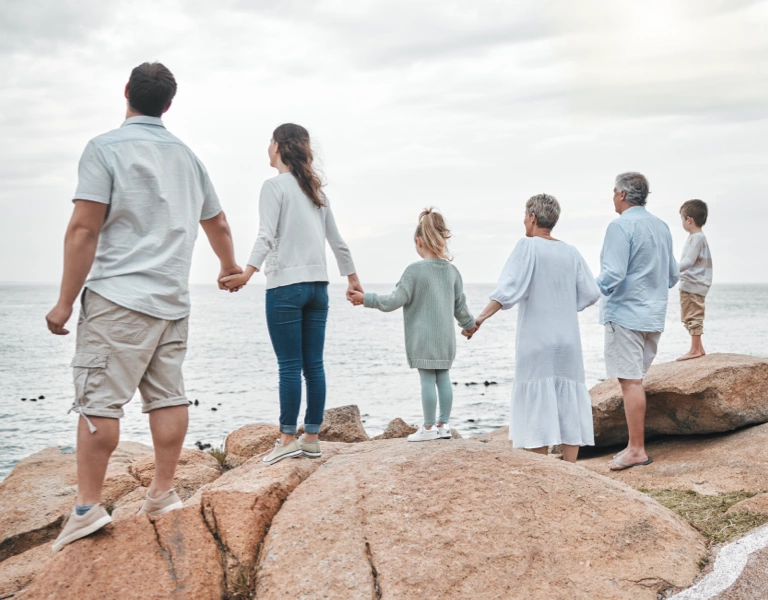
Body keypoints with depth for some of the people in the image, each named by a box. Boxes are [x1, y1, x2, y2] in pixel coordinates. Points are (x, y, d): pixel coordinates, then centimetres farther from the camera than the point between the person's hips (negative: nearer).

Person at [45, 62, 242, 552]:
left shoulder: (106, 148, -5)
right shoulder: (186, 156, 14)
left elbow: (85, 229, -12)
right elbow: (218, 223, 25)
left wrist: (66, 301, -7)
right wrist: (230, 268, 44)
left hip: (119, 296, -6)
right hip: (173, 300, 6)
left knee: (99, 400, -4)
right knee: (168, 396, 9)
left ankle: (88, 507, -3)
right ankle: (163, 493, 14)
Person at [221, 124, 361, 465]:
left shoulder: (274, 186, -4)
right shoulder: (316, 190, 16)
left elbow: (267, 235, -18)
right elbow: (337, 240, 19)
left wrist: (248, 272, -28)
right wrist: (353, 279, 28)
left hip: (286, 286, -6)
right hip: (318, 285, 6)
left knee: (289, 366, -4)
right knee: (314, 365, 5)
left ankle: (288, 439, -2)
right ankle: (311, 438, 8)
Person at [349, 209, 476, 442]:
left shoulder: (414, 270, -12)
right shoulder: (452, 270, 6)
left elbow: (395, 301, -12)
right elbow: (459, 305, 13)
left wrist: (366, 299, -4)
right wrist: (469, 324, 31)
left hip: (423, 337, -6)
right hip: (445, 337, 6)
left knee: (427, 380, -2)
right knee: (443, 378, 10)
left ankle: (428, 428, 3)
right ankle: (443, 424, 16)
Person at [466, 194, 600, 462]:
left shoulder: (528, 247, -7)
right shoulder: (570, 252, 6)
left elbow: (509, 289, -18)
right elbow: (590, 294, 5)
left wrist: (482, 317, -20)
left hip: (536, 341, -4)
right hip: (568, 341, 4)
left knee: (537, 403, 1)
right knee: (568, 402, 8)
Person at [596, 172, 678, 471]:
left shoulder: (621, 226, -13)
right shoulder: (661, 227, 12)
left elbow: (613, 274, -20)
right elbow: (672, 275, 18)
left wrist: (594, 287, -2)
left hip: (625, 314, -8)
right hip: (654, 315, 8)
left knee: (630, 380, -5)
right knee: (636, 379, 14)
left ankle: (636, 450, -3)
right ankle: (636, 444, 16)